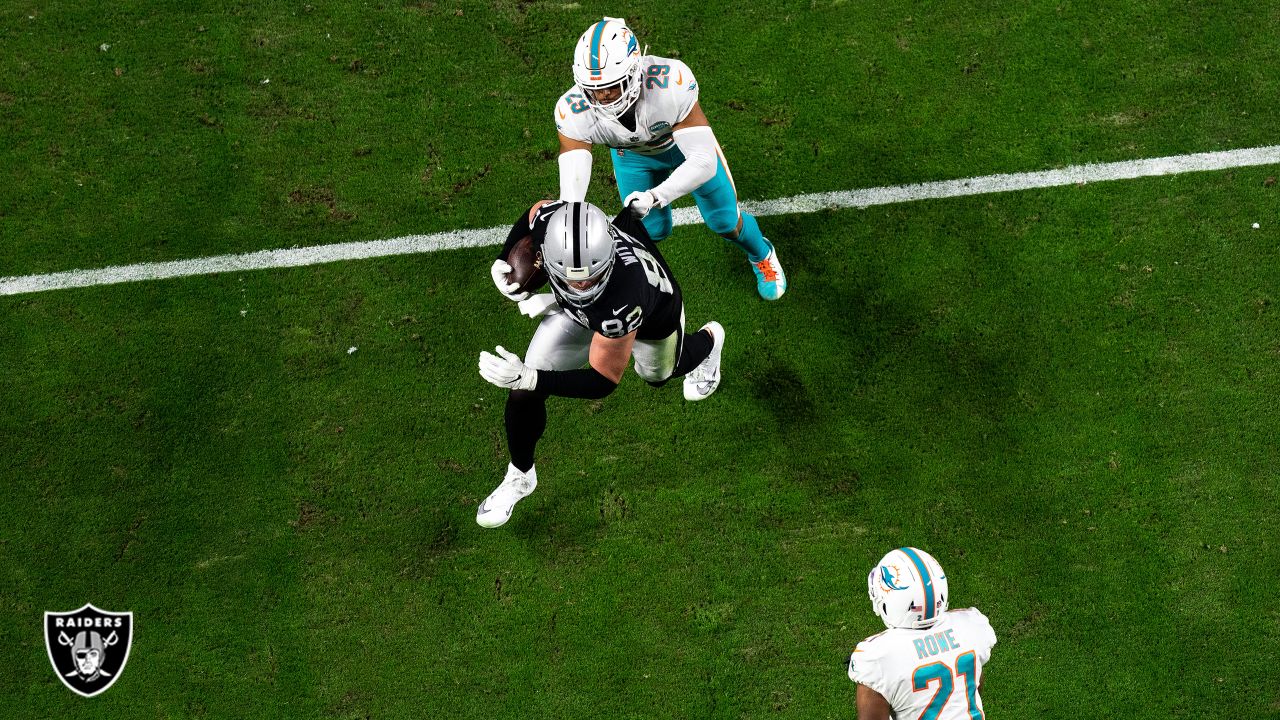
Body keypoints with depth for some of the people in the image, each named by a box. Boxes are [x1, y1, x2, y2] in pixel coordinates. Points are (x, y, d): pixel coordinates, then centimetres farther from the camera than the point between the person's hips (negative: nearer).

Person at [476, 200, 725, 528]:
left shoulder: (623, 297, -52)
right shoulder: (551, 220, -40)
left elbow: (603, 381, -39)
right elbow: (535, 210, -11)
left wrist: (529, 378, -49)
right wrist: (503, 261, -18)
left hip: (655, 313, -3)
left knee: (659, 375, 32)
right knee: (523, 394, -5)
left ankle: (709, 339, 66)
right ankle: (520, 476, 25)